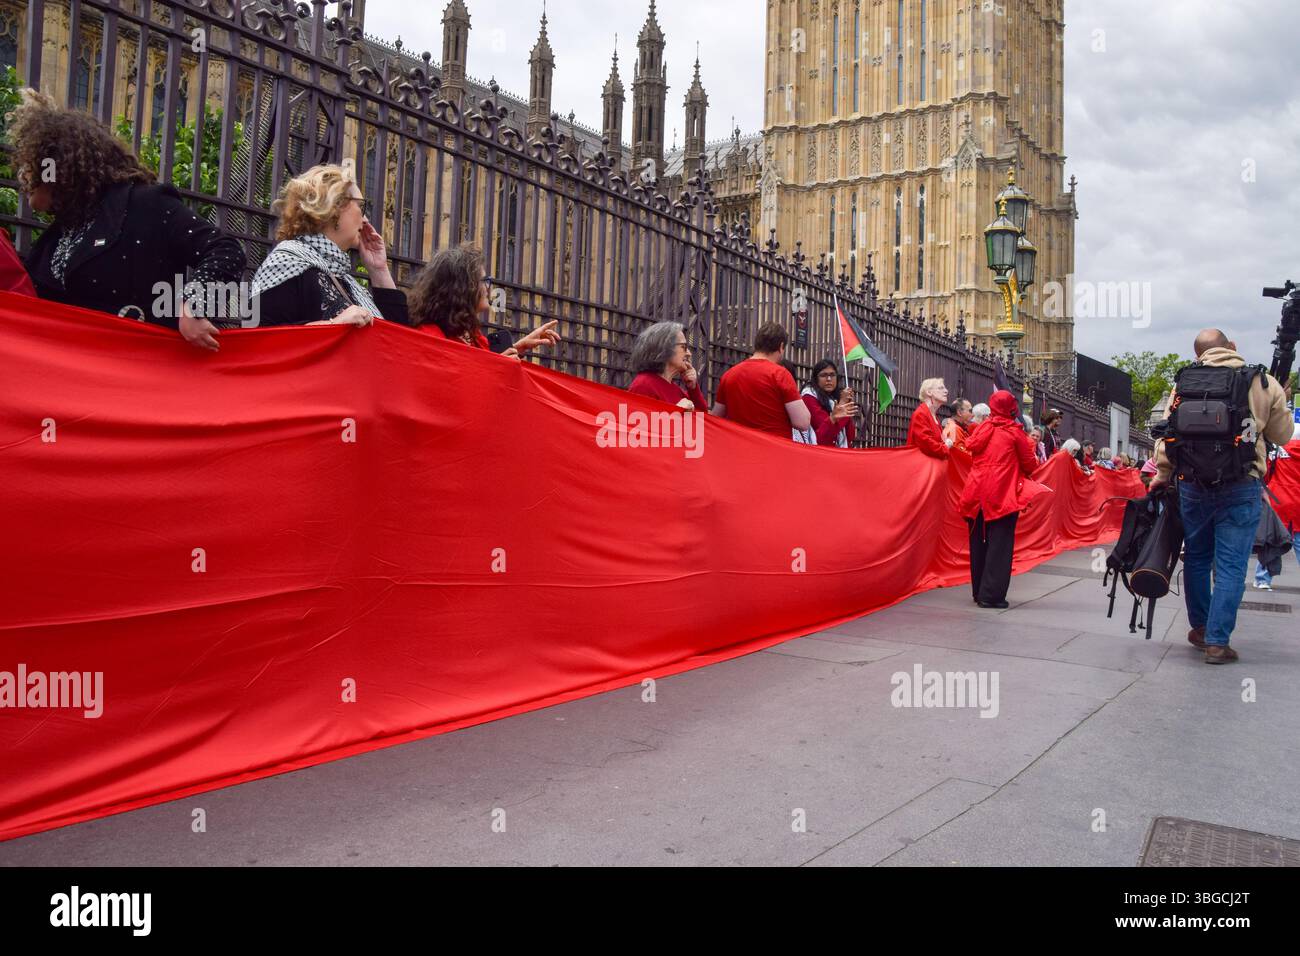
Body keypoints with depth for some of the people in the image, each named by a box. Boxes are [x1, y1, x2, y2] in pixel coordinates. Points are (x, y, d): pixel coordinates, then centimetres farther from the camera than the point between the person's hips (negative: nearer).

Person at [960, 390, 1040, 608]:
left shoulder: (981, 429, 8)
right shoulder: (1015, 432, -2)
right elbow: (1029, 464, 2)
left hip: (977, 494, 4)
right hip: (1002, 496, -4)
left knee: (979, 543, 13)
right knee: (999, 545, 0)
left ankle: (979, 591, 21)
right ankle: (991, 594, -4)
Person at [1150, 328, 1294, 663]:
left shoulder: (1184, 383, 3)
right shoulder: (1263, 383, 1)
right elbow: (1282, 436, 13)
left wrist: (1161, 476, 11)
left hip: (1192, 485, 2)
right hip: (1240, 487, -2)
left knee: (1196, 557, 17)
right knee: (1230, 566, 3)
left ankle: (1199, 628, 30)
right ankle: (1217, 642, 4)